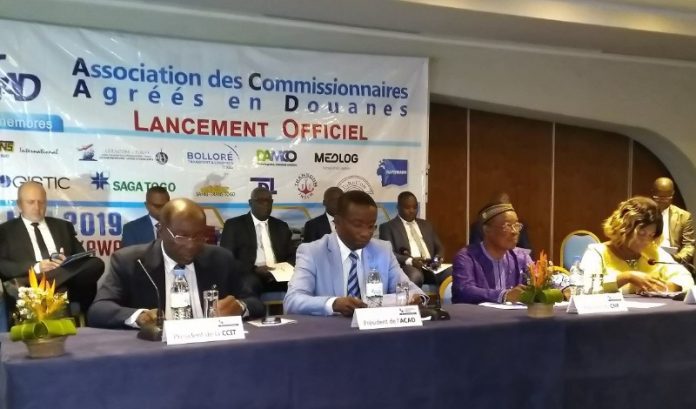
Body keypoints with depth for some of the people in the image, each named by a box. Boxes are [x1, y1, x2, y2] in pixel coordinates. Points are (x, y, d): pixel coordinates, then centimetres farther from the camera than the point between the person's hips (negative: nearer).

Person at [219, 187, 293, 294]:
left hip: (279, 276, 4)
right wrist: (254, 269, -15)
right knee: (251, 283, -39)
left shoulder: (281, 226, 21)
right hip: (249, 275, -4)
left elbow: (291, 256, 20)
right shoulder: (234, 225, 8)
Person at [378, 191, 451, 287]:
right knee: (415, 275, -40)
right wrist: (410, 261, -19)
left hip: (431, 267, 5)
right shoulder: (388, 227, 8)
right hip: (409, 268, -5)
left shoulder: (426, 225, 26)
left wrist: (438, 258, 1)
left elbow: (439, 247, 25)